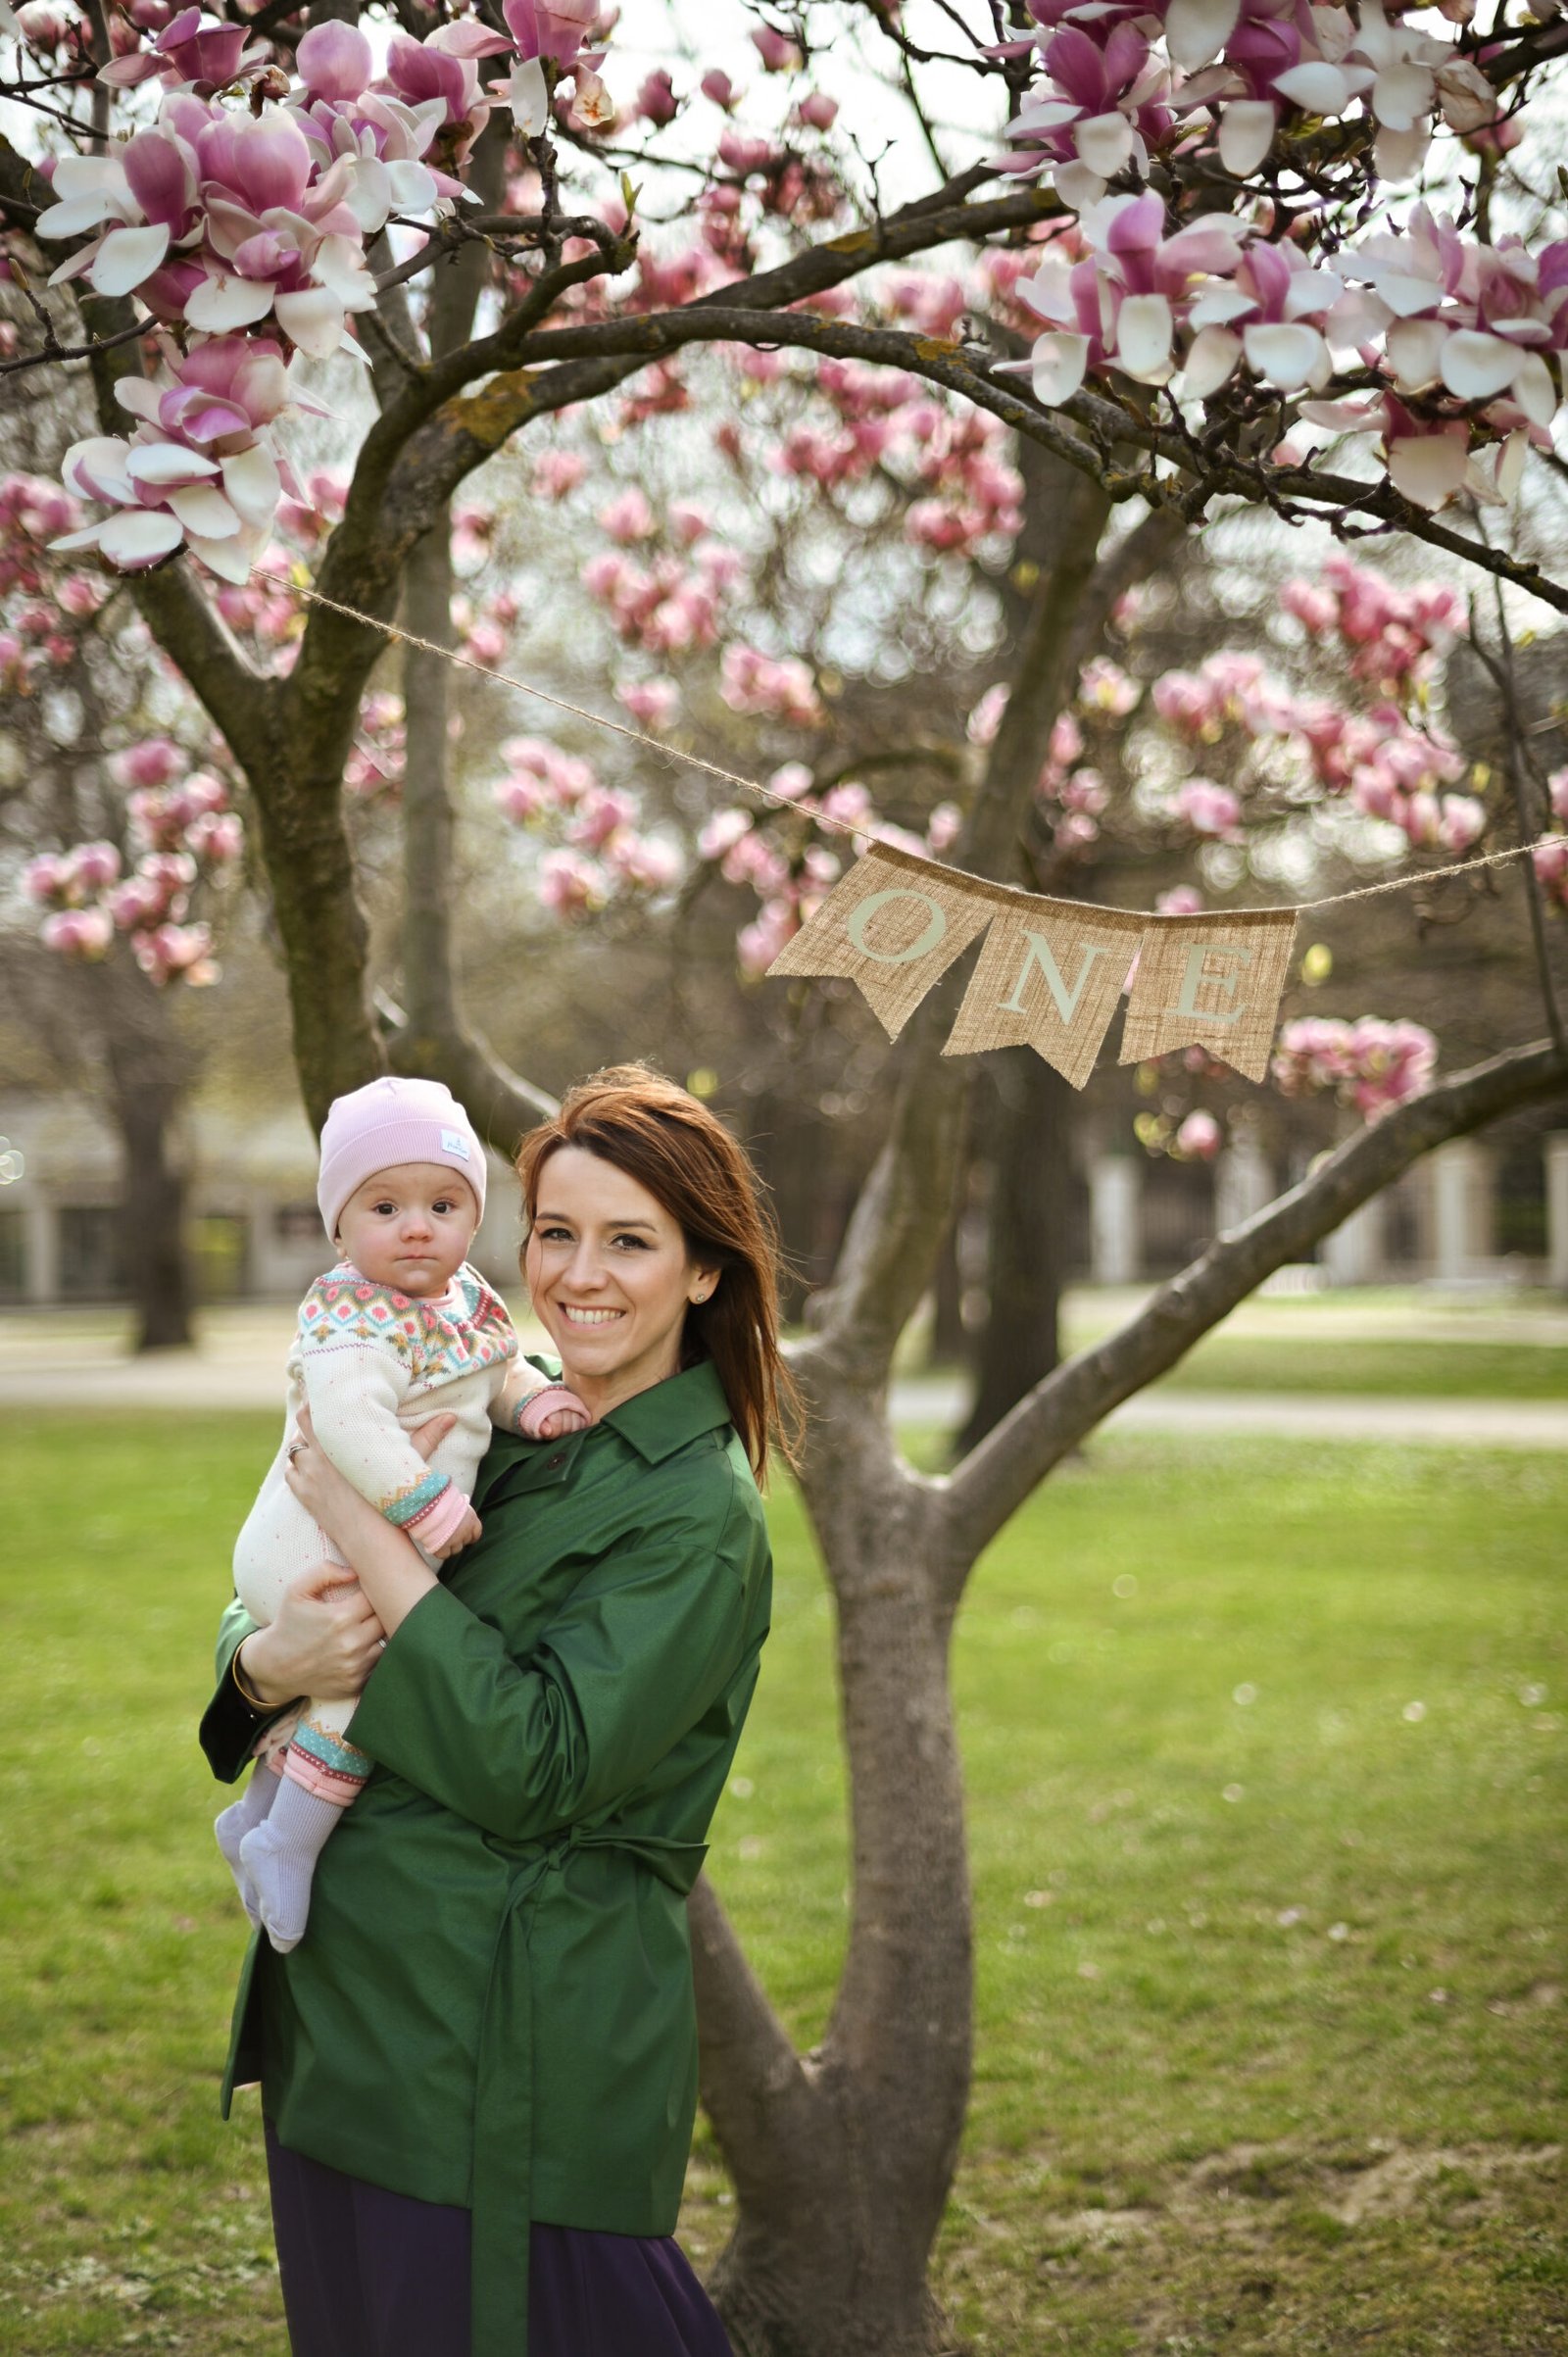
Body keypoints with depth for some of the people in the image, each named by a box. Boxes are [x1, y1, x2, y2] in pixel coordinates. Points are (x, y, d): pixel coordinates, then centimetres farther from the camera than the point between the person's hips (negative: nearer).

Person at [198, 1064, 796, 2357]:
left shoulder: (699, 1513, -13)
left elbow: (535, 1767, -22)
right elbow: (257, 1610, 9)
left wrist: (369, 1531, -19)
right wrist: (268, 1660, -16)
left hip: (512, 2045, -7)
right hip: (349, 2005, 8)